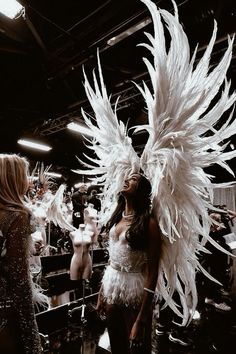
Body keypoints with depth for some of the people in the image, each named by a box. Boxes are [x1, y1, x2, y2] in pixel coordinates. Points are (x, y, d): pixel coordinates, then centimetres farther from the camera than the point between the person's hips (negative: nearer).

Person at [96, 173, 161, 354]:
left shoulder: (149, 223, -17)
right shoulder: (118, 218, 3)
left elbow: (152, 271, -17)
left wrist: (142, 318, -18)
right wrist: (101, 292, 11)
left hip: (134, 290, -6)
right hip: (111, 285, 6)